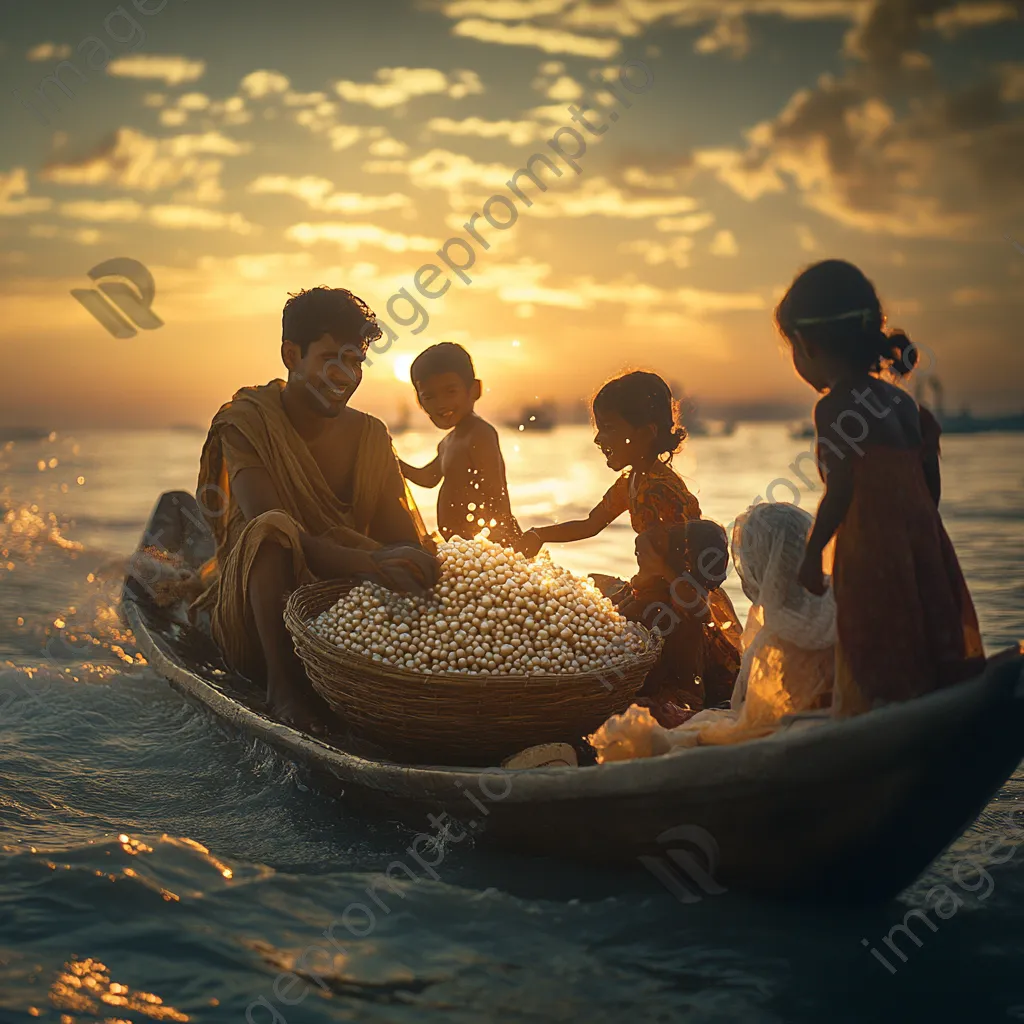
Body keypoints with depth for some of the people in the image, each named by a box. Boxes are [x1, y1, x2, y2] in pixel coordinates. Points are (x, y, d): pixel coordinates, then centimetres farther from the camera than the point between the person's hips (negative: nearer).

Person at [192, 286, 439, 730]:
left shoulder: (370, 437, 5)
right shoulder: (245, 423, -10)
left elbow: (405, 541, -2)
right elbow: (271, 532, -26)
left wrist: (414, 563, -29)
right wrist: (371, 564, -42)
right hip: (253, 624, -4)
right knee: (273, 527, -34)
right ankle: (282, 684, -29)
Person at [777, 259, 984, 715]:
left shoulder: (834, 407, -10)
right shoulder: (903, 402, 13)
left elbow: (840, 493, -15)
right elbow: (931, 486, 15)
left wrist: (812, 553, -6)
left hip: (869, 557, -8)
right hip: (925, 547, 8)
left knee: (874, 676, -4)